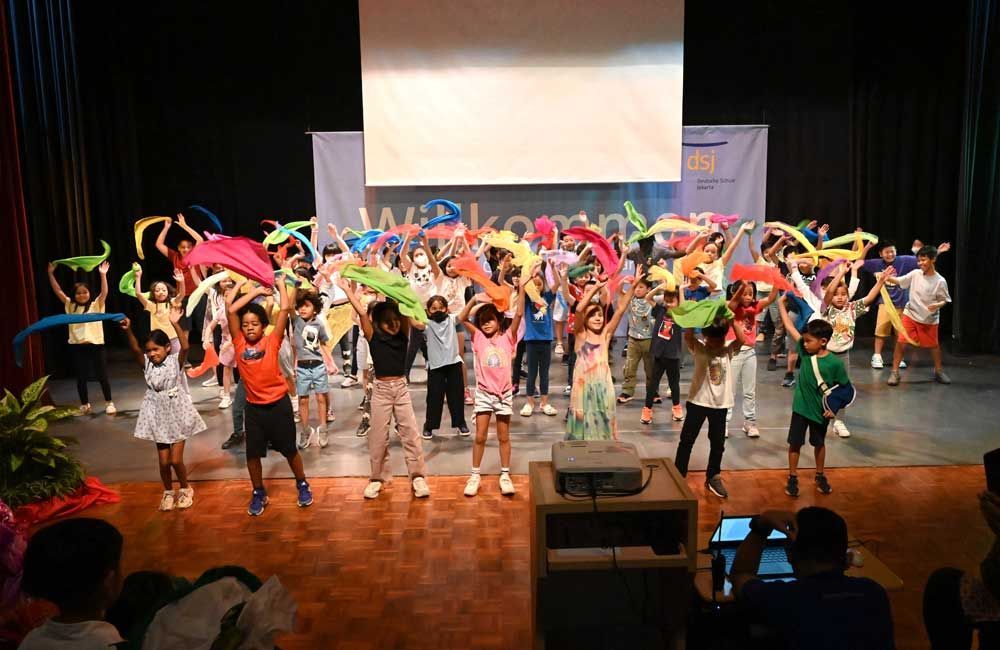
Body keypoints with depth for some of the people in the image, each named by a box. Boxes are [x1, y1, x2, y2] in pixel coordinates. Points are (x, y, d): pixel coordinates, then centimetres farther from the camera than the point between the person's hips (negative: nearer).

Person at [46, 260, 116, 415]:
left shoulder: (96, 305, 0)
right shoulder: (70, 306, 9)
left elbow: (104, 292, -14)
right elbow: (58, 291, 7)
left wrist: (103, 275, -25)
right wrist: (51, 274, 1)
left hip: (96, 345, -3)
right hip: (77, 347, 3)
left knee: (102, 376, 3)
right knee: (81, 378, 11)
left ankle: (109, 403, 16)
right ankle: (84, 404, 25)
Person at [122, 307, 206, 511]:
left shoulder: (176, 361, -11)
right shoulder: (147, 364, -3)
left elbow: (185, 347, -31)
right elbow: (135, 349, -21)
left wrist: (176, 324, -43)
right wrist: (128, 331, -39)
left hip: (177, 415, -3)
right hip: (158, 416, 3)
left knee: (176, 459, -2)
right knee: (164, 461, 8)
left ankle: (185, 489, 24)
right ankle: (168, 492, 30)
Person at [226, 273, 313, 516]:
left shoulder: (272, 341, -6)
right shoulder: (239, 343, -1)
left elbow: (284, 309, -12)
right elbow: (231, 309, -7)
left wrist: (280, 280, -3)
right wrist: (256, 290, -1)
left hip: (279, 404, -2)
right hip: (253, 407, 2)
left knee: (289, 450, 11)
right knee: (252, 453, 11)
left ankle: (302, 485, 31)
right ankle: (258, 494, 30)